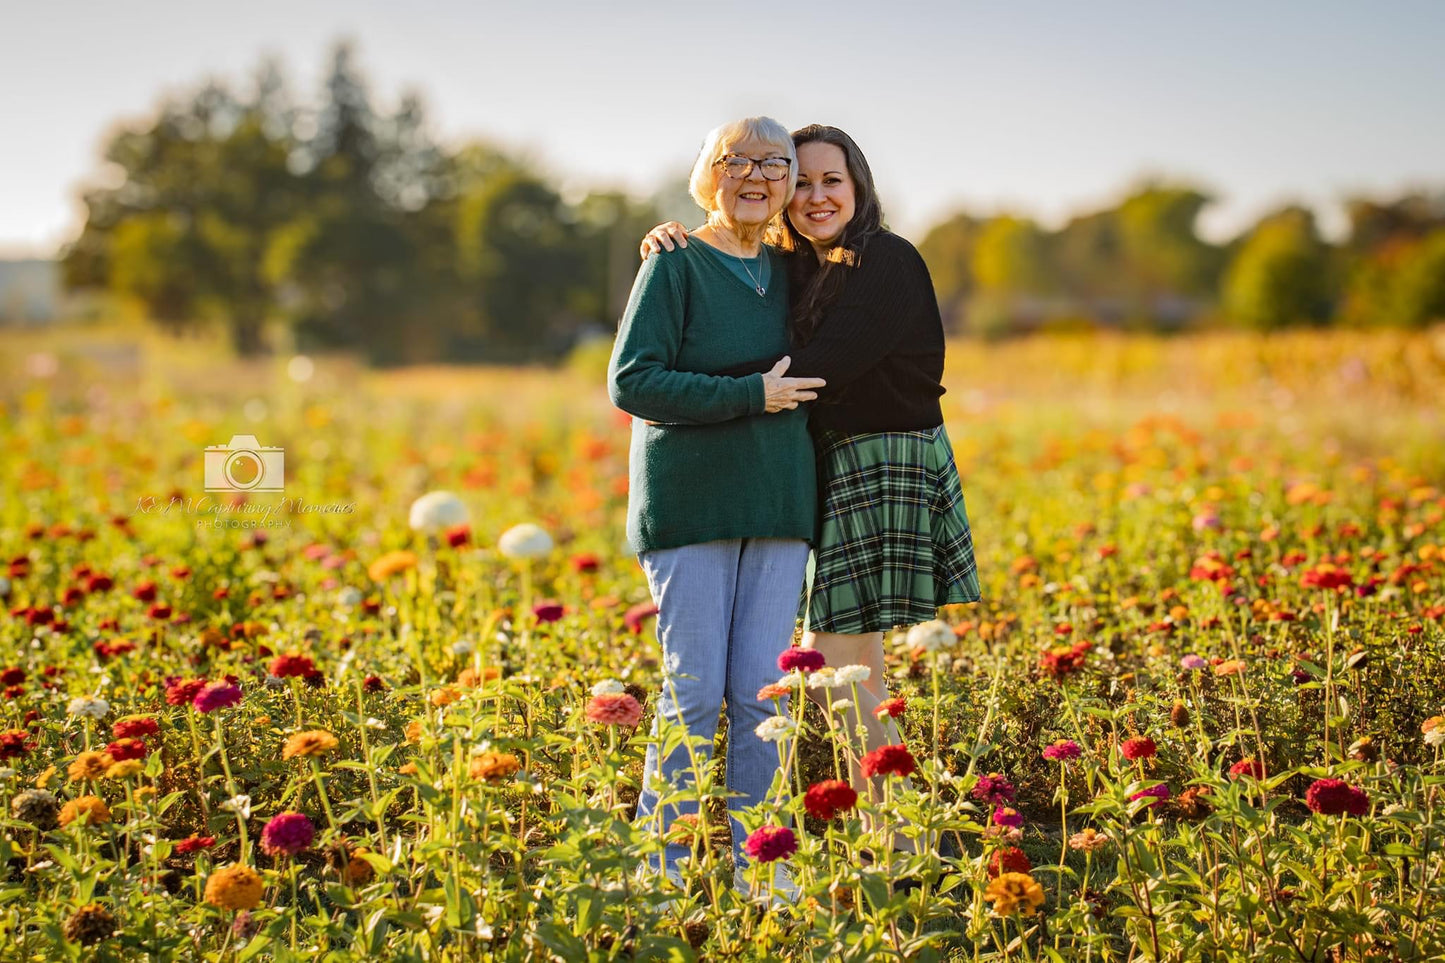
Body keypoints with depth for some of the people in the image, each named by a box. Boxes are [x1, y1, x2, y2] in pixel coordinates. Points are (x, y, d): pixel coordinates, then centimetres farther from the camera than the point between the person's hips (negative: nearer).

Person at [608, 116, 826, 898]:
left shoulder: (786, 271, 14)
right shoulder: (676, 266, -4)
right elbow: (631, 382, -12)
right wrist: (751, 396, -15)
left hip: (776, 508, 5)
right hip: (691, 504, -5)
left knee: (763, 688, 4)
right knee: (695, 690, -5)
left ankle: (751, 861, 13)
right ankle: (661, 865, 7)